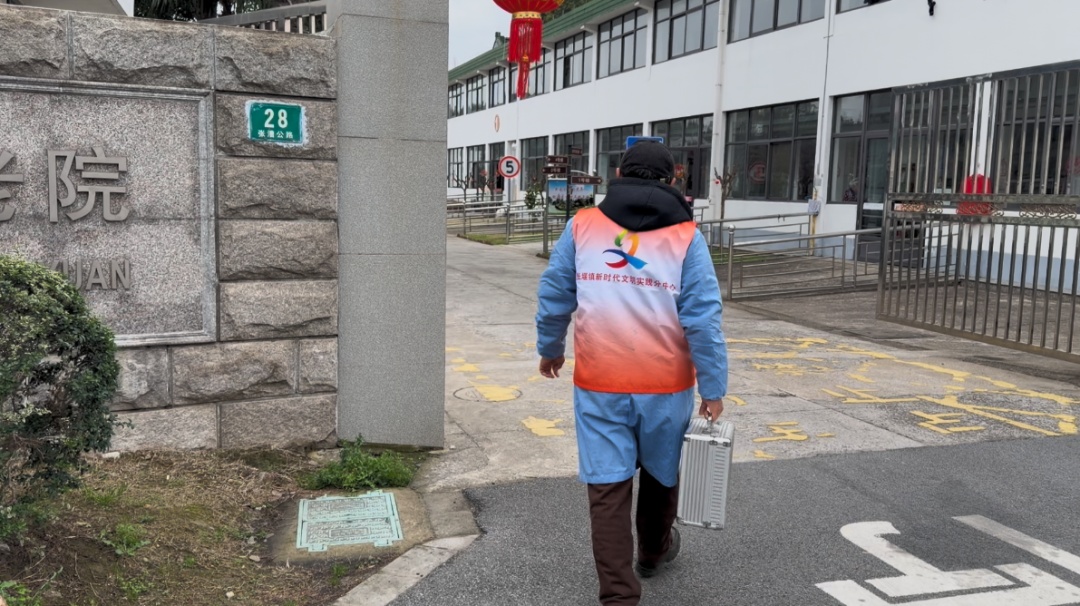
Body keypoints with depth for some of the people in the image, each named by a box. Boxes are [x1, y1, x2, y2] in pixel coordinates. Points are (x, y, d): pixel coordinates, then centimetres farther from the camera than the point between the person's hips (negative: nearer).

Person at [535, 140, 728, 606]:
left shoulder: (581, 226, -1)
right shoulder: (685, 236, -5)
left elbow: (554, 299, 4)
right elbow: (702, 320, -8)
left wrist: (549, 349, 20)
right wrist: (713, 388, -2)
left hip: (598, 384, 0)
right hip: (665, 385, 1)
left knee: (607, 487, 5)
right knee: (661, 472, 23)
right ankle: (654, 551, 45)